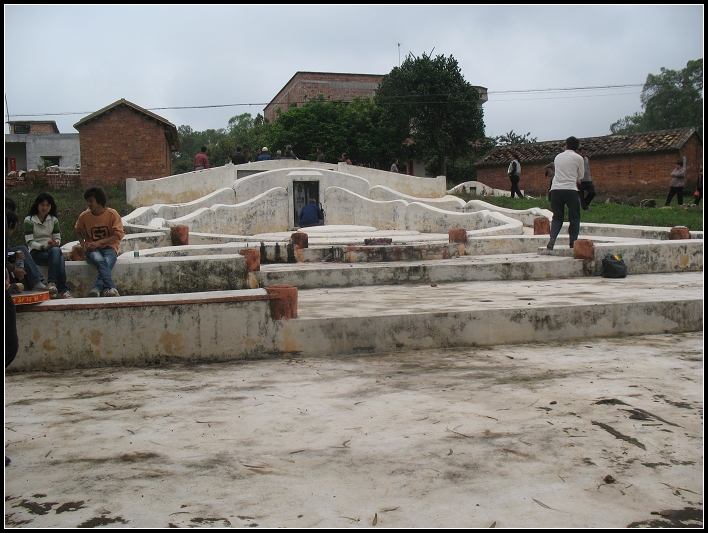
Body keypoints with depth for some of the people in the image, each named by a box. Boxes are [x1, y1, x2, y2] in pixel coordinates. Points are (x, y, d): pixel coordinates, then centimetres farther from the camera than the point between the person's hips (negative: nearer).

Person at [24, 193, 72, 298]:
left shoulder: (54, 220, 15)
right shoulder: (29, 220, 1)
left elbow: (58, 238, 9)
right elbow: (29, 242, -7)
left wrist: (55, 243, -16)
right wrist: (44, 247, -23)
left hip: (52, 250, 3)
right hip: (36, 252, -3)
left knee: (56, 250, -36)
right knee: (59, 259, -34)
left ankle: (52, 283, -45)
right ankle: (62, 289, -41)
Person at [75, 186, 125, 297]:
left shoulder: (112, 214, -4)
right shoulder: (84, 216, 3)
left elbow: (118, 235, -6)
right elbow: (78, 231, 22)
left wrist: (100, 242, -15)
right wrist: (83, 244, 2)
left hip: (109, 247, 0)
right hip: (92, 249, 1)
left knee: (107, 264, -35)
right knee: (100, 261, -35)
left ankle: (97, 288, -45)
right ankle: (111, 288, -48)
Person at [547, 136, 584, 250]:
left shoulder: (558, 157, 15)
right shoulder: (578, 158, 3)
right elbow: (581, 176, 10)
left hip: (555, 189, 3)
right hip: (570, 189, -3)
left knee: (557, 216, 8)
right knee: (574, 216, 10)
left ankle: (552, 239, -10)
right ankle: (573, 240, 7)